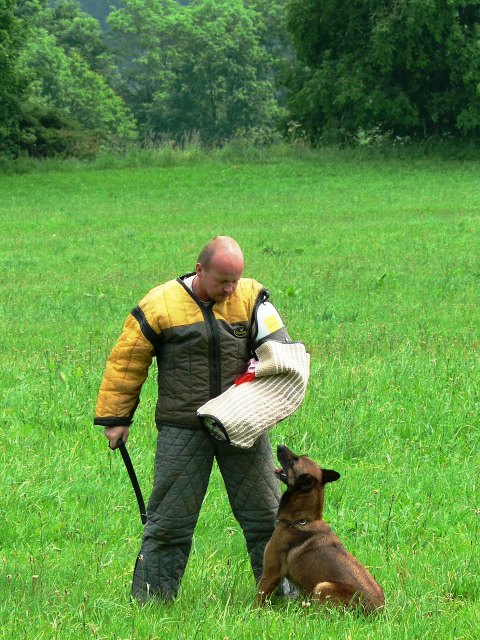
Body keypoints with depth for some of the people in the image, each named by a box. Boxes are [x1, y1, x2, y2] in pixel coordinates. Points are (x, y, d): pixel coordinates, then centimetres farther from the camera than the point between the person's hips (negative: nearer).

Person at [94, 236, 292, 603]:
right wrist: (115, 418, 3)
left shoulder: (250, 297, 3)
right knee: (169, 519, 2)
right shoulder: (161, 304, -4)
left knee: (266, 516, 8)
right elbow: (126, 363, 2)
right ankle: (149, 602, 9)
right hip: (182, 431, -2)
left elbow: (278, 347, 1)